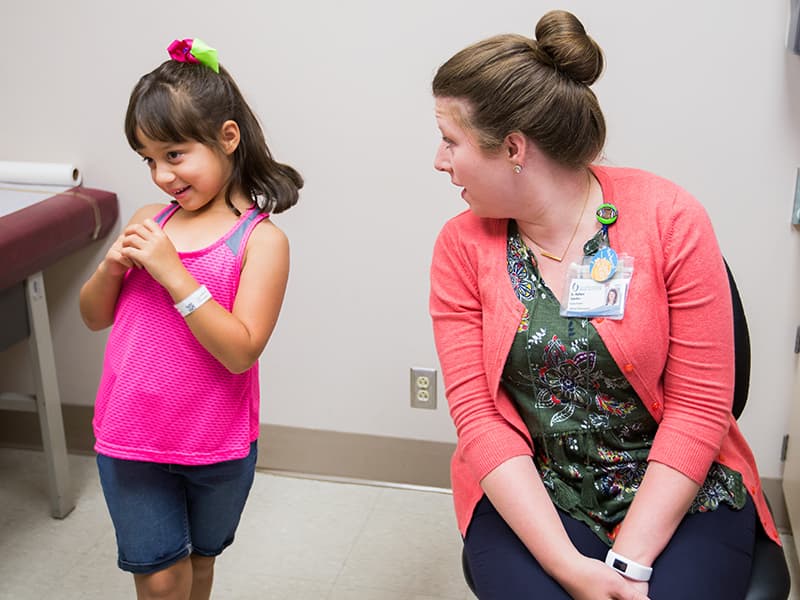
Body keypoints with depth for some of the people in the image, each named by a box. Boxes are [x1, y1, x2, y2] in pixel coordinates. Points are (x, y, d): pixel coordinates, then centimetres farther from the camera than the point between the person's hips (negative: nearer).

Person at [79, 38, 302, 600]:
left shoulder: (260, 239, -14)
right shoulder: (149, 221, 0)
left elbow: (241, 351, -23)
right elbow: (94, 318, 9)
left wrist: (172, 272, -26)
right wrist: (112, 267, -12)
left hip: (216, 445, -2)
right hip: (129, 439, 3)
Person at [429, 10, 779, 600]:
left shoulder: (670, 220, -10)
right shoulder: (463, 245, -4)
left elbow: (699, 406, -9)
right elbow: (476, 414, -7)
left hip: (677, 486, -1)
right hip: (527, 493, 1)